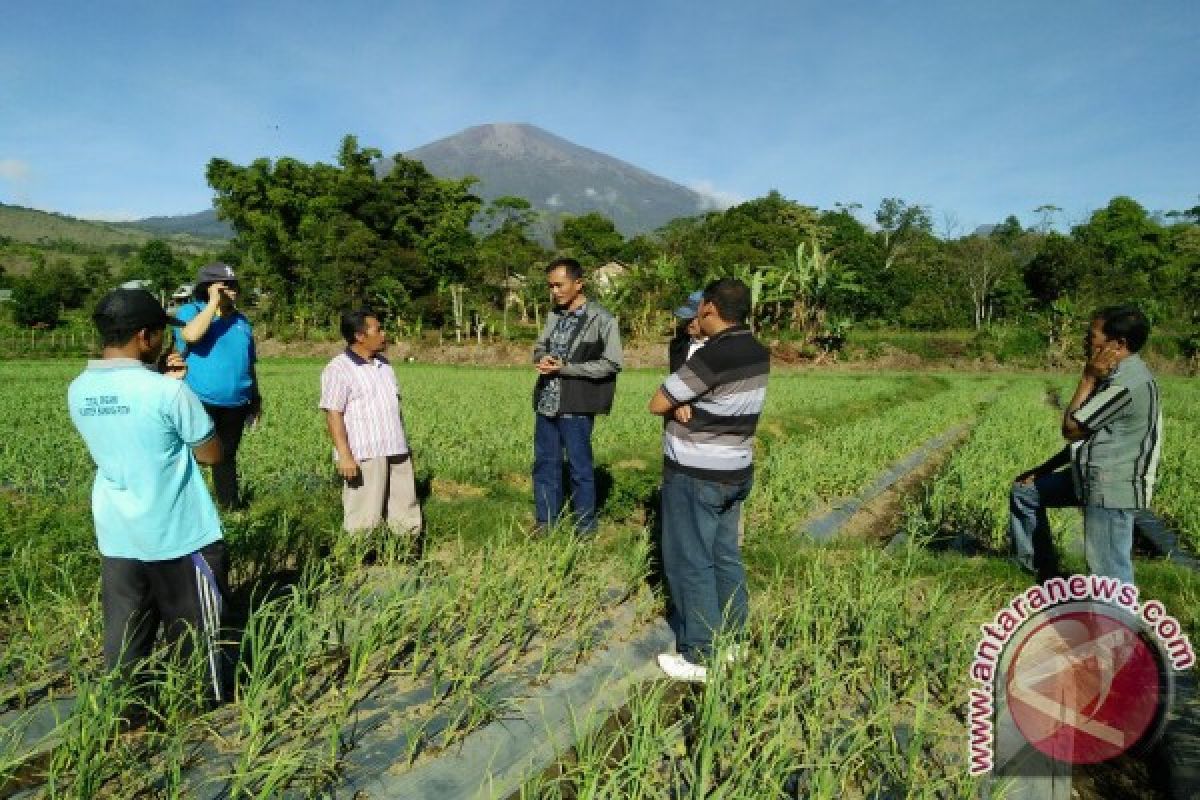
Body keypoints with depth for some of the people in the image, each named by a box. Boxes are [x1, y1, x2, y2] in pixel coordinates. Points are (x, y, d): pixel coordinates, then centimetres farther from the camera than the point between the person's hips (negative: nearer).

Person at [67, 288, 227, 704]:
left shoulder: (79, 391, -1)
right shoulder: (168, 392, -20)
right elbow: (211, 454, -9)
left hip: (116, 537, 5)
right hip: (181, 536, -5)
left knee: (123, 638, 15)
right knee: (195, 635, 11)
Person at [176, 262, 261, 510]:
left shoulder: (241, 320, 13)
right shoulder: (191, 311, -3)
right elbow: (191, 336, -27)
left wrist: (255, 399, 20)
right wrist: (214, 302, -19)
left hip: (235, 404, 5)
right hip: (200, 402, -5)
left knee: (227, 456, 16)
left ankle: (231, 506, 26)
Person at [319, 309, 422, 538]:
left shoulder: (383, 364, 16)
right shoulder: (338, 369, -8)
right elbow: (333, 414, -13)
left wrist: (404, 445, 21)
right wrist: (344, 455, -20)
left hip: (396, 451, 8)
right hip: (363, 454, -7)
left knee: (406, 515, 11)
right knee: (364, 519, -2)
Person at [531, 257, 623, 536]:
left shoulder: (602, 319, -9)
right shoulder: (555, 315, 11)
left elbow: (611, 364, -12)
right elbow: (539, 346, 21)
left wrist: (564, 367, -16)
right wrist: (542, 359, -5)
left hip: (575, 407, -6)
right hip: (546, 403, 6)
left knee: (580, 467, 5)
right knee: (545, 463, 14)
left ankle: (586, 528, 20)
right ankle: (544, 523, 28)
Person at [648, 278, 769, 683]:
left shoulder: (713, 356, -24)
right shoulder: (757, 353, 4)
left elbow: (657, 404, -16)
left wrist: (677, 404, 4)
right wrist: (685, 403, -10)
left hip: (696, 477, -8)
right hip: (735, 472, 9)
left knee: (690, 563, 2)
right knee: (725, 556, 18)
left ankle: (699, 657, 11)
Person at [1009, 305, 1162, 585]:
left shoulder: (1127, 383, -23)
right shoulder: (1118, 374, 10)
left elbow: (1072, 428, -17)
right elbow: (1087, 433, 17)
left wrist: (1088, 378, -12)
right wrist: (1045, 469, 15)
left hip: (1113, 489, -11)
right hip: (1091, 476, 11)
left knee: (1110, 574, -3)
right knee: (1025, 491, 19)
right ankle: (1043, 570, 27)